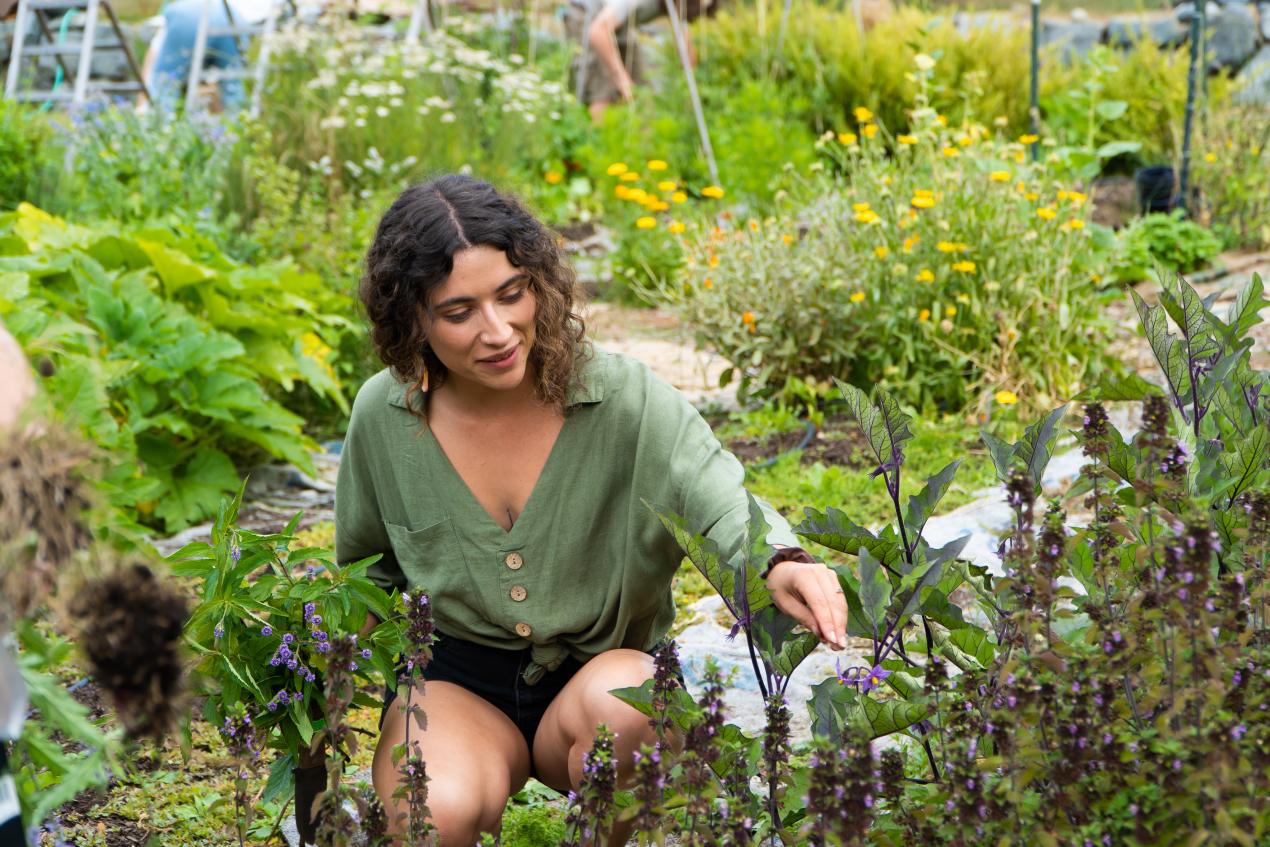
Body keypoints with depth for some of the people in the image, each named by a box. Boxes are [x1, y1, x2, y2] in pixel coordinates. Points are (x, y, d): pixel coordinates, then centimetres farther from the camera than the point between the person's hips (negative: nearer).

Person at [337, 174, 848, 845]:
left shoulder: (622, 397, -14)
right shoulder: (383, 417, -7)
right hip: (453, 677, 1)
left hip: (603, 665, 0)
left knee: (621, 707, -37)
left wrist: (779, 562, -49)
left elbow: (720, 500, -28)